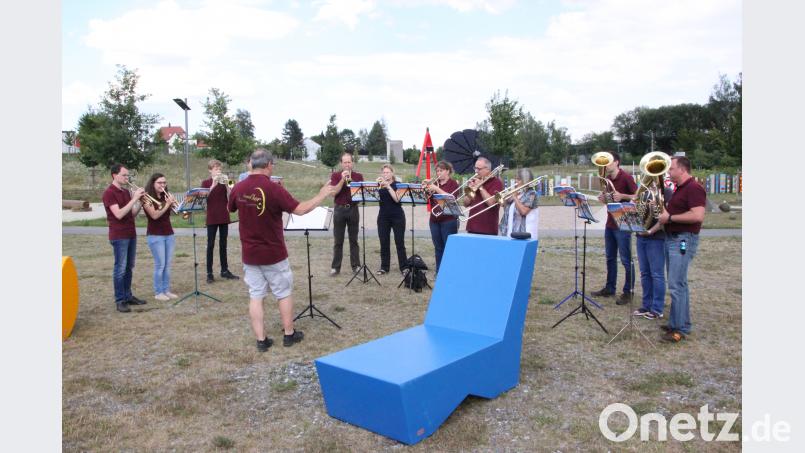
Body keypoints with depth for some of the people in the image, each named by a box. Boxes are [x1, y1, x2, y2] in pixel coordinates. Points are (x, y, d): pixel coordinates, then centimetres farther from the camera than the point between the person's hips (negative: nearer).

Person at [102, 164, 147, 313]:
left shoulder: (126, 192, 13)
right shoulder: (109, 193, -11)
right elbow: (119, 214, -22)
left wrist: (140, 201, -4)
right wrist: (134, 199, -22)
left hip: (131, 234, 8)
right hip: (119, 236, -8)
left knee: (129, 267, 12)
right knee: (120, 268, -4)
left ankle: (128, 296, 21)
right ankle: (119, 300, 2)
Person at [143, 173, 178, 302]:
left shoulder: (166, 196, 10)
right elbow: (154, 215, -19)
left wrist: (173, 203, -15)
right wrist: (167, 204, -23)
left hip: (169, 234, 6)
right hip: (155, 235, -6)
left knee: (168, 264, 7)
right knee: (160, 264, -6)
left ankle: (166, 290, 15)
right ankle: (158, 292, 3)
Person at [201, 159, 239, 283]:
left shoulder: (223, 182, 9)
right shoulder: (206, 182, 1)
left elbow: (230, 198, 0)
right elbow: (204, 197, -15)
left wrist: (226, 185, -13)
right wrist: (213, 184, -22)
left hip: (224, 217, 3)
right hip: (212, 218, -3)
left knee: (223, 244, 9)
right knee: (211, 245, -1)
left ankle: (224, 270, 16)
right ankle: (209, 273, 3)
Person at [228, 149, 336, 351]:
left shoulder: (238, 188, -3)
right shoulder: (273, 189, -18)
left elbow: (230, 209, 17)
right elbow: (300, 210, -18)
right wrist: (322, 195, -7)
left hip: (250, 254, 4)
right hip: (274, 254, -4)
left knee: (255, 296, 9)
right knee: (284, 293, 12)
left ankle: (261, 340, 12)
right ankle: (289, 334, 23)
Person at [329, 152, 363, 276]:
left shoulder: (358, 176, 6)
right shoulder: (335, 175, 3)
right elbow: (333, 192, -8)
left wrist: (350, 180, -14)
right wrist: (342, 179, -17)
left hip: (353, 209, 1)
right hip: (339, 209, -1)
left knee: (354, 239, 5)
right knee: (338, 240, 2)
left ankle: (356, 265, 12)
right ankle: (335, 267, 8)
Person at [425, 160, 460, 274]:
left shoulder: (453, 183, -2)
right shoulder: (435, 183, 13)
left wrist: (437, 189, -22)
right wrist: (426, 189, -7)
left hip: (449, 221, -5)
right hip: (434, 220, 5)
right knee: (438, 248, 9)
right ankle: (439, 272, 16)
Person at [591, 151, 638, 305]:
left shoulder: (626, 177, -12)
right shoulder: (607, 179, 11)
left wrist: (622, 196, -27)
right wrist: (603, 198, -1)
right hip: (609, 223, 8)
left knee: (626, 259, -1)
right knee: (610, 257, 15)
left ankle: (628, 292, 8)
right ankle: (609, 288, 25)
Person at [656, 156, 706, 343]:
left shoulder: (694, 188, -13)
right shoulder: (679, 188, 18)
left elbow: (698, 216, -24)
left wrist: (670, 218, -18)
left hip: (683, 240, -10)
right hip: (671, 238, 10)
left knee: (676, 285, -11)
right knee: (677, 284, 13)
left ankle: (680, 328, -5)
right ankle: (676, 323, 20)